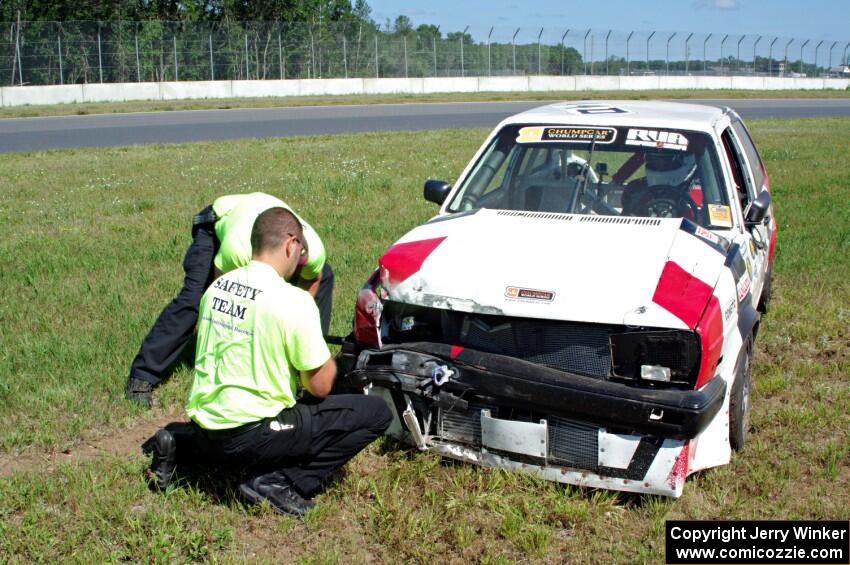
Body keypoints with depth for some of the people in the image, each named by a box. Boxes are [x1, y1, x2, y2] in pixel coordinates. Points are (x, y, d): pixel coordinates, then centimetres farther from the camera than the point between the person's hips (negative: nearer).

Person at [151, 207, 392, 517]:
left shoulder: (217, 286, 5)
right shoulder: (293, 301, -16)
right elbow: (319, 386, -11)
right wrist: (327, 360, 11)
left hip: (204, 433, 8)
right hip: (250, 438, -7)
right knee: (376, 412, -4)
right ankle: (278, 483, -8)